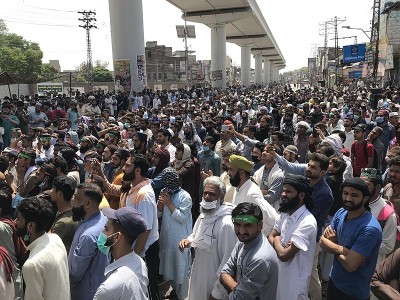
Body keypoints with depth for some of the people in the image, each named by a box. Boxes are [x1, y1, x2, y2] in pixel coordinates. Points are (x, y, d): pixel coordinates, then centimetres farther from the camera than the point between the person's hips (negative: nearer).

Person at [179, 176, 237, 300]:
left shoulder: (226, 224, -27)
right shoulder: (203, 215, 0)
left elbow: (227, 262, -24)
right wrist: (188, 241, -3)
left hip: (212, 282, -8)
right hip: (198, 275, 8)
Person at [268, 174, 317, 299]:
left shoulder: (307, 223, -28)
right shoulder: (285, 213, -1)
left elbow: (284, 255, -29)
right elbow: (271, 237, 3)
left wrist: (277, 241, -10)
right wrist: (281, 245, -17)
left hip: (294, 279, -7)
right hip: (279, 272, 7)